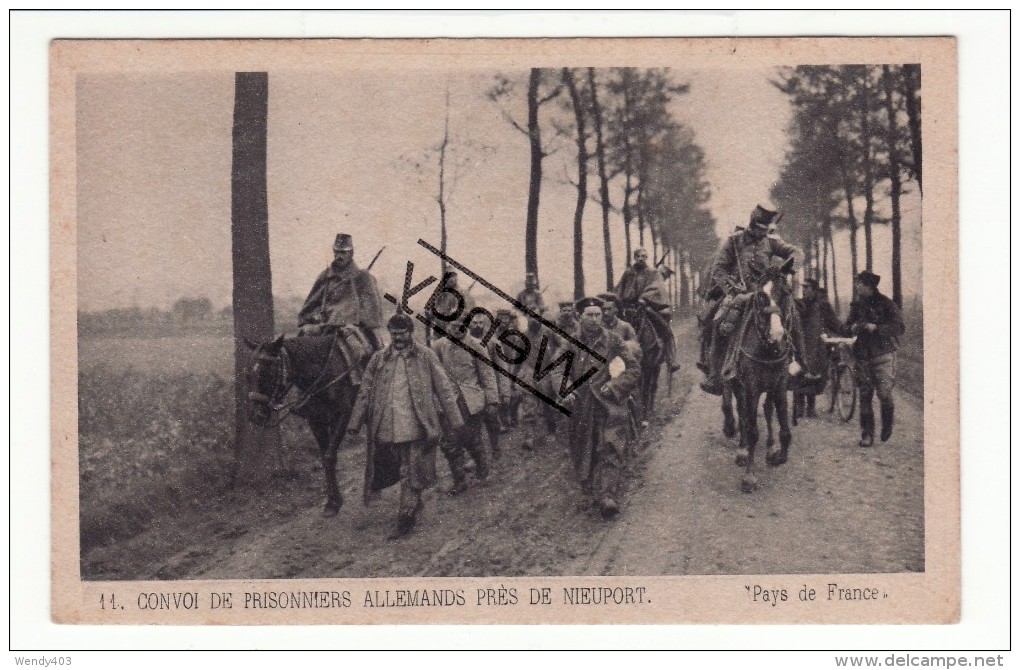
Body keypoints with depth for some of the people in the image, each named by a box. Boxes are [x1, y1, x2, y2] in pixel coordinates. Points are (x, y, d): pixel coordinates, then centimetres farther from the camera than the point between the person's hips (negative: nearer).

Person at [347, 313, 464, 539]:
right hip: (386, 426, 3)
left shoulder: (426, 356, 2)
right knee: (400, 469, 13)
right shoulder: (378, 359, 9)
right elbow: (365, 392, 11)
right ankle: (415, 503, 33)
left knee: (411, 472, -4)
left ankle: (407, 516, 1)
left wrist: (454, 419, -1)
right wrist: (355, 423, 5)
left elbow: (445, 388, 3)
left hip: (415, 425, -3)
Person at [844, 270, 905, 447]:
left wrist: (875, 328, -21)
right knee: (865, 396, 3)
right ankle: (867, 434, 10)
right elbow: (846, 328, 18)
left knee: (884, 393, -11)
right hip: (862, 357, 5)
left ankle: (887, 426, 15)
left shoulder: (886, 304, -5)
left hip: (883, 355, -5)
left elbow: (899, 327, -13)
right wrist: (852, 328, -6)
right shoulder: (856, 305, 11)